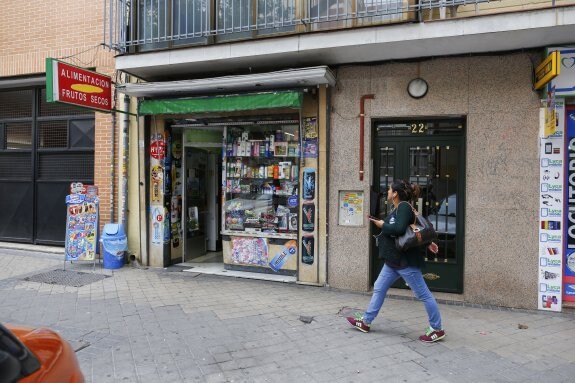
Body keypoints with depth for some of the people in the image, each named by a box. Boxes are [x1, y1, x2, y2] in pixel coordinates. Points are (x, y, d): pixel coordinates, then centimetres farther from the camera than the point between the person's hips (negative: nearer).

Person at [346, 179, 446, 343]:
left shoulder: (404, 207, -16)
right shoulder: (397, 208, 13)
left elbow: (399, 229, -31)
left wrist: (382, 225, -16)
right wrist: (426, 243, 20)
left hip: (405, 260, -11)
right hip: (394, 259, 11)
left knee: (423, 294, 2)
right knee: (379, 289, 13)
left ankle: (437, 329, 15)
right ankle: (365, 322, 22)